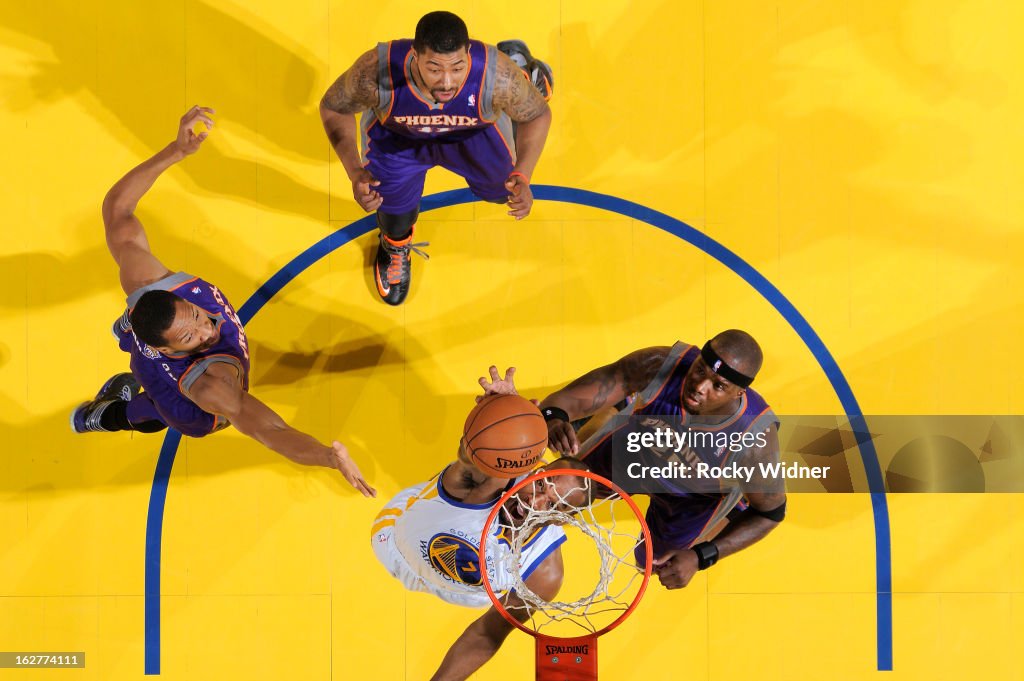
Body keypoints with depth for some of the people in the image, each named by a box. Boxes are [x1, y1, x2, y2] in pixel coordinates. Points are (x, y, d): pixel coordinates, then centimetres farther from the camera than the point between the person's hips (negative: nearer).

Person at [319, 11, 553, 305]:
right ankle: (395, 249, 57)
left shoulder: (496, 75, -42)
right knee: (396, 222, 16)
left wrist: (522, 176, -36)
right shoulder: (375, 73, -43)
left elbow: (538, 115, -21)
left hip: (474, 132, 1)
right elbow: (333, 108, -21)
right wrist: (355, 173, -35)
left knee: (500, 190, 28)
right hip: (396, 138, -1)